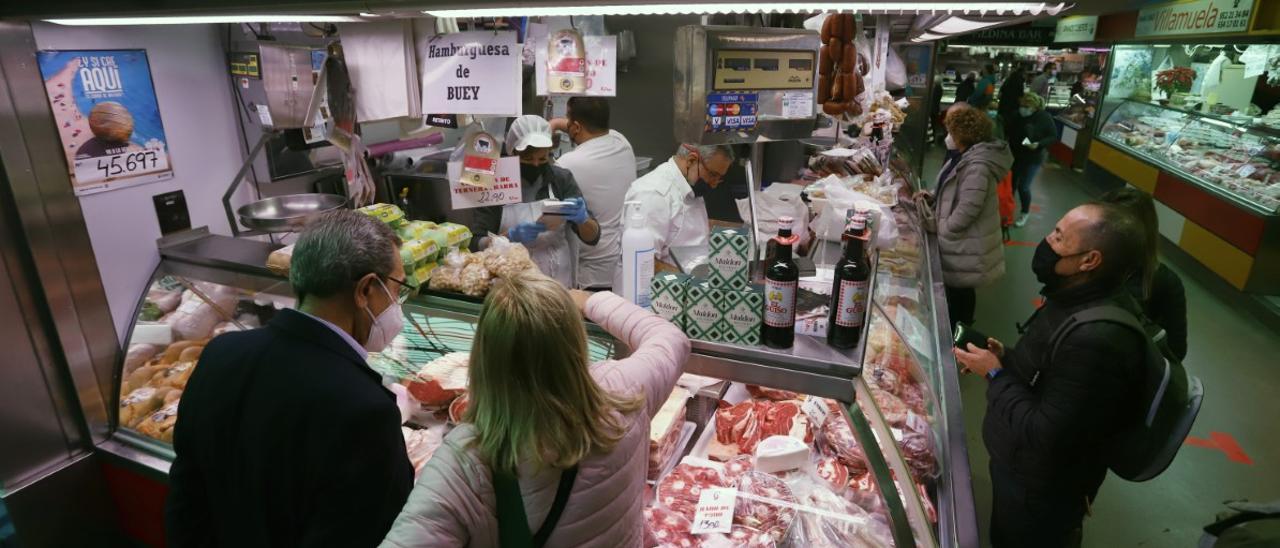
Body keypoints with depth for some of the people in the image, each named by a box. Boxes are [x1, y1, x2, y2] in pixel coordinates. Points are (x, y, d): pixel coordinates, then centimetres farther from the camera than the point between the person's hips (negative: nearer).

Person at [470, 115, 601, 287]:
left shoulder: (562, 179, 2)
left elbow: (593, 237, 2)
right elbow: (476, 244, -4)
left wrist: (582, 219, -19)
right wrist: (511, 236, -20)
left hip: (558, 280, 1)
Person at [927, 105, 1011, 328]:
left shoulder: (977, 166, -26)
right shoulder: (967, 156, 6)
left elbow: (965, 212, -28)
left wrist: (938, 226, -14)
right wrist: (932, 197, 2)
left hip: (966, 248, -9)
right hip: (960, 243, 9)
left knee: (959, 296, 6)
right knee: (955, 294, 21)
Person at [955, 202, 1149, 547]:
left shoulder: (1096, 340, -36)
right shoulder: (1081, 299, -4)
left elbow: (1044, 437, -33)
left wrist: (995, 375, -23)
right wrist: (1007, 358, -3)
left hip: (1043, 488, -8)